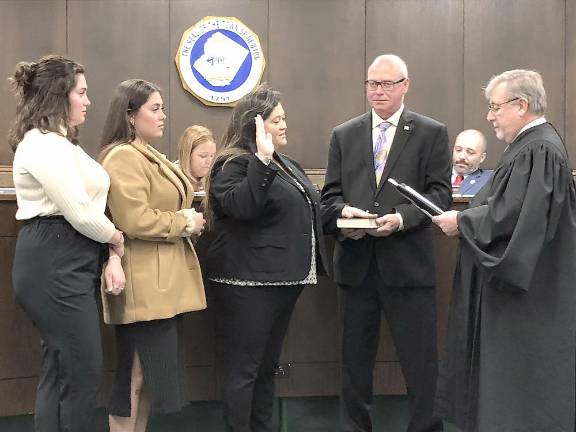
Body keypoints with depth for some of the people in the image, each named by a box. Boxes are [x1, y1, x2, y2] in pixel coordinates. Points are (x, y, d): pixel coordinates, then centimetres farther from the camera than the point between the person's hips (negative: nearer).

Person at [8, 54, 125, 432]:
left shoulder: (60, 142, 19)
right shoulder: (44, 144, -15)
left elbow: (85, 206, 15)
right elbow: (80, 214, -18)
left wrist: (110, 253, 1)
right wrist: (117, 239, 0)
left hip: (67, 264, 11)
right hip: (54, 266, -11)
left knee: (61, 371, 14)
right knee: (83, 373, -6)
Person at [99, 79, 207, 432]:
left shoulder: (150, 156, 18)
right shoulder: (123, 158, -15)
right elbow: (135, 221, -24)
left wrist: (188, 218, 9)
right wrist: (186, 223, -13)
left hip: (164, 283, 10)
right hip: (145, 285, -10)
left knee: (152, 373, 14)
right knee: (138, 374, -4)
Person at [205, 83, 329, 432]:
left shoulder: (287, 164, 17)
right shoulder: (234, 165, -10)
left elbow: (302, 212, 30)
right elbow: (242, 207, -28)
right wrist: (263, 159, -31)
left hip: (284, 279, 9)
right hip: (249, 283, -9)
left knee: (268, 365, 16)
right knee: (243, 369, -2)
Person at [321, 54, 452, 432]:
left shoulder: (431, 133, 3)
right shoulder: (343, 135, 12)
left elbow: (440, 192, -4)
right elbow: (331, 193, 10)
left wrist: (402, 217, -19)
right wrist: (342, 212, -12)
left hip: (407, 262, -3)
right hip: (356, 261, 3)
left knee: (420, 359, 2)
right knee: (356, 356, 13)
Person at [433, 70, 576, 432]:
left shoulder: (539, 151, -20)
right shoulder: (532, 145, 12)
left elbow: (511, 215, -26)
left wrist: (461, 221, -13)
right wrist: (466, 217, 5)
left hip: (527, 294, -10)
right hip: (520, 283, 10)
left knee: (521, 384, 0)